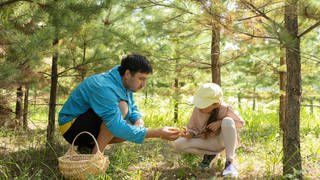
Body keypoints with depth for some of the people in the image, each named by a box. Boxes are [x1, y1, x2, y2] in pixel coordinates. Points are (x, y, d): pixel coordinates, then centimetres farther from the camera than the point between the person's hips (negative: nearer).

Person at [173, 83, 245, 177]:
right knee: (177, 145, -18)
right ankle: (210, 154, 0)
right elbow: (193, 129, -5)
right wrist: (189, 134, -31)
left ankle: (230, 161, -23)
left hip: (222, 140, -3)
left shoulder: (225, 109, -23)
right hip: (207, 142, 3)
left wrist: (221, 122, -26)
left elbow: (241, 123, -9)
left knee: (228, 121, -36)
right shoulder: (197, 110, -17)